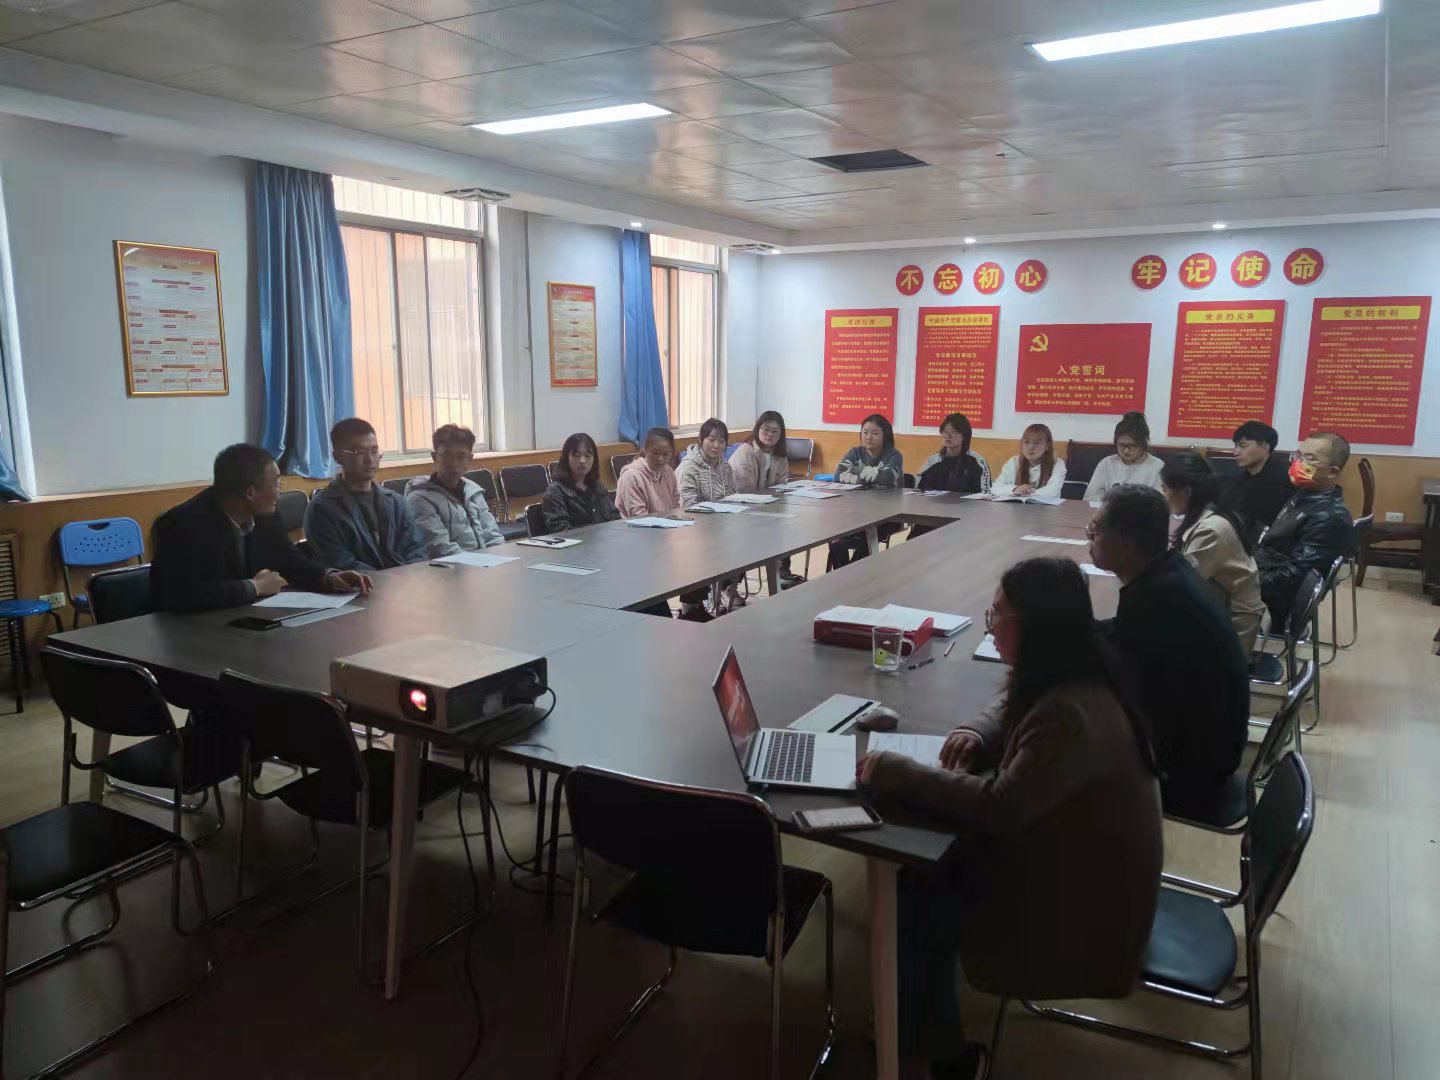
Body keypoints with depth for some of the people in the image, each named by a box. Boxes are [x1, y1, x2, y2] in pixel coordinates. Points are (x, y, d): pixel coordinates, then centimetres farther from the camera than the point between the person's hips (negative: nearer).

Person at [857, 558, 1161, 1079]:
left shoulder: (1073, 716, -33)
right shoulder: (1061, 680, -3)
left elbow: (998, 806, -33)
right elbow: (1011, 714, 16)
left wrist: (893, 772, -26)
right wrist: (976, 733, -7)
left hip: (1083, 899, -9)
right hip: (1064, 853, 9)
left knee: (912, 903, -9)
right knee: (921, 869, 3)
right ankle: (924, 1033, 20)